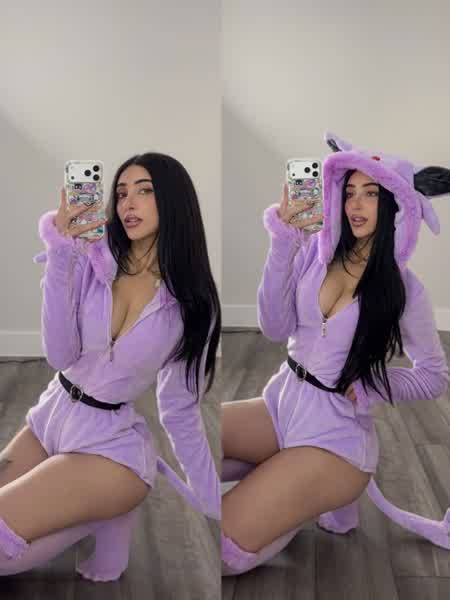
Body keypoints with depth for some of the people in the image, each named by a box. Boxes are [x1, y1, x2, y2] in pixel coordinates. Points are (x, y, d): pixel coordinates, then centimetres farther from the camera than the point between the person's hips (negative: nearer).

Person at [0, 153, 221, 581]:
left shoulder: (192, 303, -9)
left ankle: (105, 514, 5)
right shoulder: (91, 259, -7)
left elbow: (181, 411, -1)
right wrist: (59, 255, -24)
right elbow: (60, 355, -16)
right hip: (50, 417, 4)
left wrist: (216, 503, -2)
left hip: (109, 442, -4)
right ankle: (100, 511, 15)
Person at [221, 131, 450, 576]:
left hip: (335, 432, -4)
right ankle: (279, 477, 4)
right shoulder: (316, 249, -1)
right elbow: (275, 329, -8)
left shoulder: (404, 288, -7)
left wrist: (365, 387, -10)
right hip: (281, 402, 5)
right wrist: (283, 242, -15)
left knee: (222, 547, -18)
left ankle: (327, 491, 6)